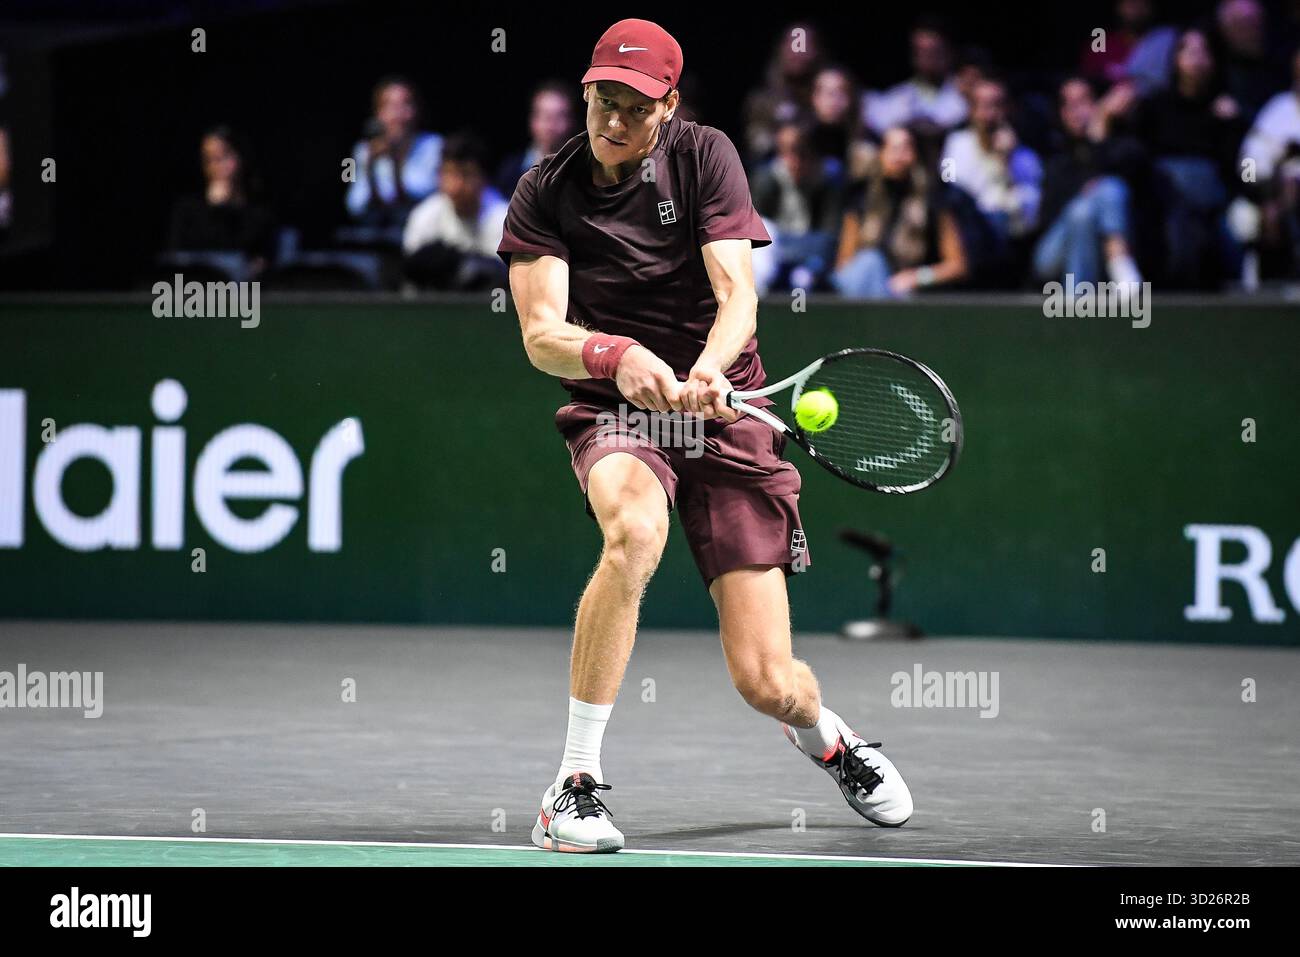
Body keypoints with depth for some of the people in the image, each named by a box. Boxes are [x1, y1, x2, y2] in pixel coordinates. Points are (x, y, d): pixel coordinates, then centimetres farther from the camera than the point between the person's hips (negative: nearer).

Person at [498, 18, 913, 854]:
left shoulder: (704, 156, -4)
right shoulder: (546, 193, -4)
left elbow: (738, 297, -13)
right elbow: (541, 335, -14)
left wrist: (706, 371, -34)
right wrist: (614, 357, -36)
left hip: (724, 408, 0)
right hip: (614, 413, 0)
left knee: (767, 683, -8)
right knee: (635, 530, -39)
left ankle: (828, 738, 33)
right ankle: (576, 786, -29)